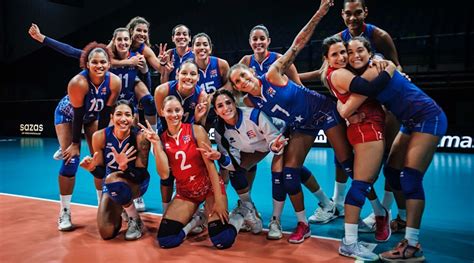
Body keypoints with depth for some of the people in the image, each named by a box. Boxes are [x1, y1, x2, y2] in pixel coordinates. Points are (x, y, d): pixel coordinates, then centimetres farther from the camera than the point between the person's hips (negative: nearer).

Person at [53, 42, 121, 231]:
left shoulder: (114, 82, -27)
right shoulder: (78, 82, -37)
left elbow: (106, 114, -16)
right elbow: (78, 116, -29)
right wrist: (75, 143, -20)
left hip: (92, 116, 4)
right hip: (67, 115, -4)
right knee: (70, 161, -12)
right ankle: (64, 214, 0)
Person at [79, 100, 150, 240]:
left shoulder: (140, 137, -25)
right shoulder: (100, 136, -17)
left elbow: (140, 175, -22)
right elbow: (101, 173, -8)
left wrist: (124, 167, -42)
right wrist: (92, 168, -31)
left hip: (137, 183, -3)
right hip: (111, 184, 4)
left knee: (113, 179, -37)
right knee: (106, 233, -7)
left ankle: (135, 220, -12)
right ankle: (121, 209, 30)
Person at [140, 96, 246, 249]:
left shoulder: (196, 130, -10)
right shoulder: (161, 139, -2)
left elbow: (210, 164, -12)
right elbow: (164, 174, -13)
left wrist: (218, 200, -17)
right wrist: (156, 144, -21)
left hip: (210, 186, -3)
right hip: (185, 192, 4)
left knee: (222, 241, -19)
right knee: (165, 240, -9)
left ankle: (241, 214, 12)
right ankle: (196, 220, 17)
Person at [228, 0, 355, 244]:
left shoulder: (272, 74, -22)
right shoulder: (249, 102, -10)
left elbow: (297, 44, -24)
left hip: (324, 111, -4)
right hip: (301, 127, 5)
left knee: (348, 163, -3)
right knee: (288, 174, -5)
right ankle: (303, 225, 13)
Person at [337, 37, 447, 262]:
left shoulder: (372, 73, -20)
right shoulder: (365, 73, 7)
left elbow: (345, 111, -20)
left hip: (428, 119, -9)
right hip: (412, 123, 10)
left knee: (410, 178, -15)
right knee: (391, 172, 11)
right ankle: (406, 218, 25)